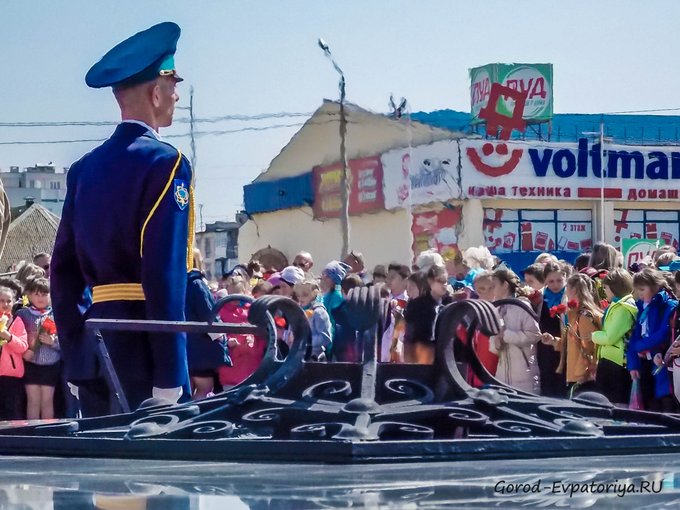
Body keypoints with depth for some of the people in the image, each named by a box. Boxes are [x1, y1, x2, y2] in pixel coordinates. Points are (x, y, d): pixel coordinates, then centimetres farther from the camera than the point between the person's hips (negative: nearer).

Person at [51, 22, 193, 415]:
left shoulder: (84, 169, 13)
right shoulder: (164, 163, -9)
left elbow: (64, 269, 14)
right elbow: (166, 274, -17)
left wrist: (75, 355, 17)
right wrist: (169, 378, -18)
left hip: (94, 347, 7)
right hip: (142, 344, -7)